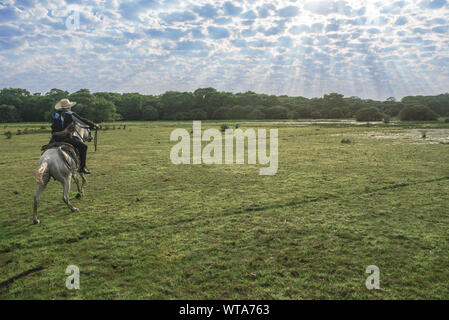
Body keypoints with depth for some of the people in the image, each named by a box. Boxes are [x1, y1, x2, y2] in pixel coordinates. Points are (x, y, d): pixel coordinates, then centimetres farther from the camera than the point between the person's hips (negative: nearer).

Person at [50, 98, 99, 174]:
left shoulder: (56, 114, 14)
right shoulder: (70, 114, -4)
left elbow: (53, 127, 22)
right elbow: (82, 120, -1)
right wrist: (94, 125, 10)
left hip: (54, 137, 7)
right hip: (64, 136, -7)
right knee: (83, 146, 1)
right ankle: (82, 167, -1)